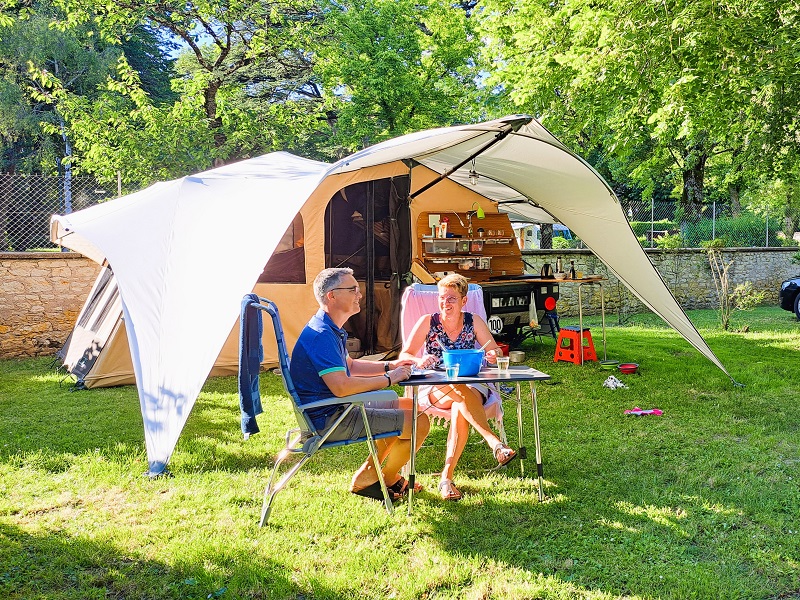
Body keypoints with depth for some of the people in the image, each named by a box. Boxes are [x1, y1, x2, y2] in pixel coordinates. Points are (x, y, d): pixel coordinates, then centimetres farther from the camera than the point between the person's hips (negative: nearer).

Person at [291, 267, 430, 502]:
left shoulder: (332, 330, 12)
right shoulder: (321, 335, -23)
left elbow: (350, 365, 25)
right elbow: (341, 387, -32)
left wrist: (389, 366, 11)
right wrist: (388, 379, -20)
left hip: (339, 410, 11)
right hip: (328, 419, -11)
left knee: (409, 407, 21)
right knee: (420, 423, -10)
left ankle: (370, 471, 22)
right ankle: (367, 481, 7)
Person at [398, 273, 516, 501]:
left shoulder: (474, 322, 4)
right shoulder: (428, 322, 0)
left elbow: (497, 352, 3)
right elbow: (404, 355, -6)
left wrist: (494, 355, -22)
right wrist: (419, 361, -29)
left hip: (472, 385, 1)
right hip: (436, 388, -1)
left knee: (459, 409, -35)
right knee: (460, 392, -38)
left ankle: (447, 476, -34)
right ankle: (495, 442, -44)